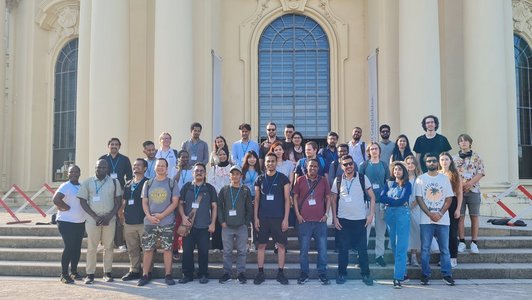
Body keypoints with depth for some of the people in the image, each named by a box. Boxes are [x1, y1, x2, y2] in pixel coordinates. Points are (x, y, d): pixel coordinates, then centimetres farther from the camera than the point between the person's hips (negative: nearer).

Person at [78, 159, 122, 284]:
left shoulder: (114, 182, 5)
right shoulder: (87, 182, 4)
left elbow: (118, 201, 4)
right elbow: (83, 201, 1)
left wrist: (109, 216, -8)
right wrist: (95, 216, -8)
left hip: (109, 219, 1)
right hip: (92, 219, 0)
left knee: (108, 247, 5)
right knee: (91, 247, 2)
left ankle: (107, 272, 13)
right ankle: (90, 274, 10)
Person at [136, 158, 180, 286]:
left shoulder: (172, 183, 2)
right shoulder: (148, 183, 10)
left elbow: (175, 202, -3)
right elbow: (144, 202, 9)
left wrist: (162, 215, -12)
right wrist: (149, 216, -8)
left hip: (167, 222, -2)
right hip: (149, 222, 2)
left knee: (167, 249, 1)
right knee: (147, 249, 4)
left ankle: (168, 275, 9)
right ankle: (145, 275, 13)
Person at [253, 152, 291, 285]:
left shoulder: (283, 178, 0)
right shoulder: (260, 179, 7)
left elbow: (287, 199, -1)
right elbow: (256, 199, 9)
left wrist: (286, 218, -8)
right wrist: (255, 217, 1)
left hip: (279, 218, -2)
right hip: (263, 218, 2)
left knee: (281, 245, 2)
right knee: (261, 245, 5)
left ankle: (280, 273, 12)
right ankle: (260, 273, 14)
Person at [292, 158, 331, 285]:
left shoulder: (323, 181, 8)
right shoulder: (300, 180, 5)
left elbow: (328, 198, 12)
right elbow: (295, 197, 8)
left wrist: (326, 214, 2)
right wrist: (297, 214, -1)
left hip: (320, 220, 1)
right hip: (304, 220, -1)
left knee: (322, 249, 2)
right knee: (303, 249, 4)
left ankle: (322, 274, 14)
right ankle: (304, 274, 16)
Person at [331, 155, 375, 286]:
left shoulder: (362, 178, 0)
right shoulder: (338, 180, 4)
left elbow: (372, 196, 2)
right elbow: (333, 200, 8)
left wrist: (371, 214, -6)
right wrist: (334, 217, 1)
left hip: (360, 219, -1)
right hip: (343, 220, 1)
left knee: (362, 248, 3)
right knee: (343, 249, 6)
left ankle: (365, 275, 16)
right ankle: (342, 274, 17)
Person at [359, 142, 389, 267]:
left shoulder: (384, 165, 10)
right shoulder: (364, 165, 3)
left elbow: (388, 183, 12)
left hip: (381, 201, 2)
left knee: (381, 230, 7)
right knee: (365, 229, -1)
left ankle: (379, 255, 17)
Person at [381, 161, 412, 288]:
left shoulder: (407, 184, 3)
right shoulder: (389, 184, 15)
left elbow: (403, 200, -10)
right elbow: (382, 198, 1)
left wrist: (389, 201, -1)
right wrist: (397, 201, -9)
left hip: (402, 214, -5)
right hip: (390, 214, 5)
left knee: (401, 247, -9)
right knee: (394, 245, 8)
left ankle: (398, 277, -12)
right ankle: (403, 272, 20)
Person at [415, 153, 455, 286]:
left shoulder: (444, 178, 7)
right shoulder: (421, 179, 4)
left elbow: (448, 198, 4)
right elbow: (419, 198, -1)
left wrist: (440, 213, -10)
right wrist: (430, 214, -11)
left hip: (443, 219, 1)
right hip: (426, 220, -1)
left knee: (444, 249, 4)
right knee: (425, 249, 2)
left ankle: (447, 275, 12)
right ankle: (425, 275, 10)